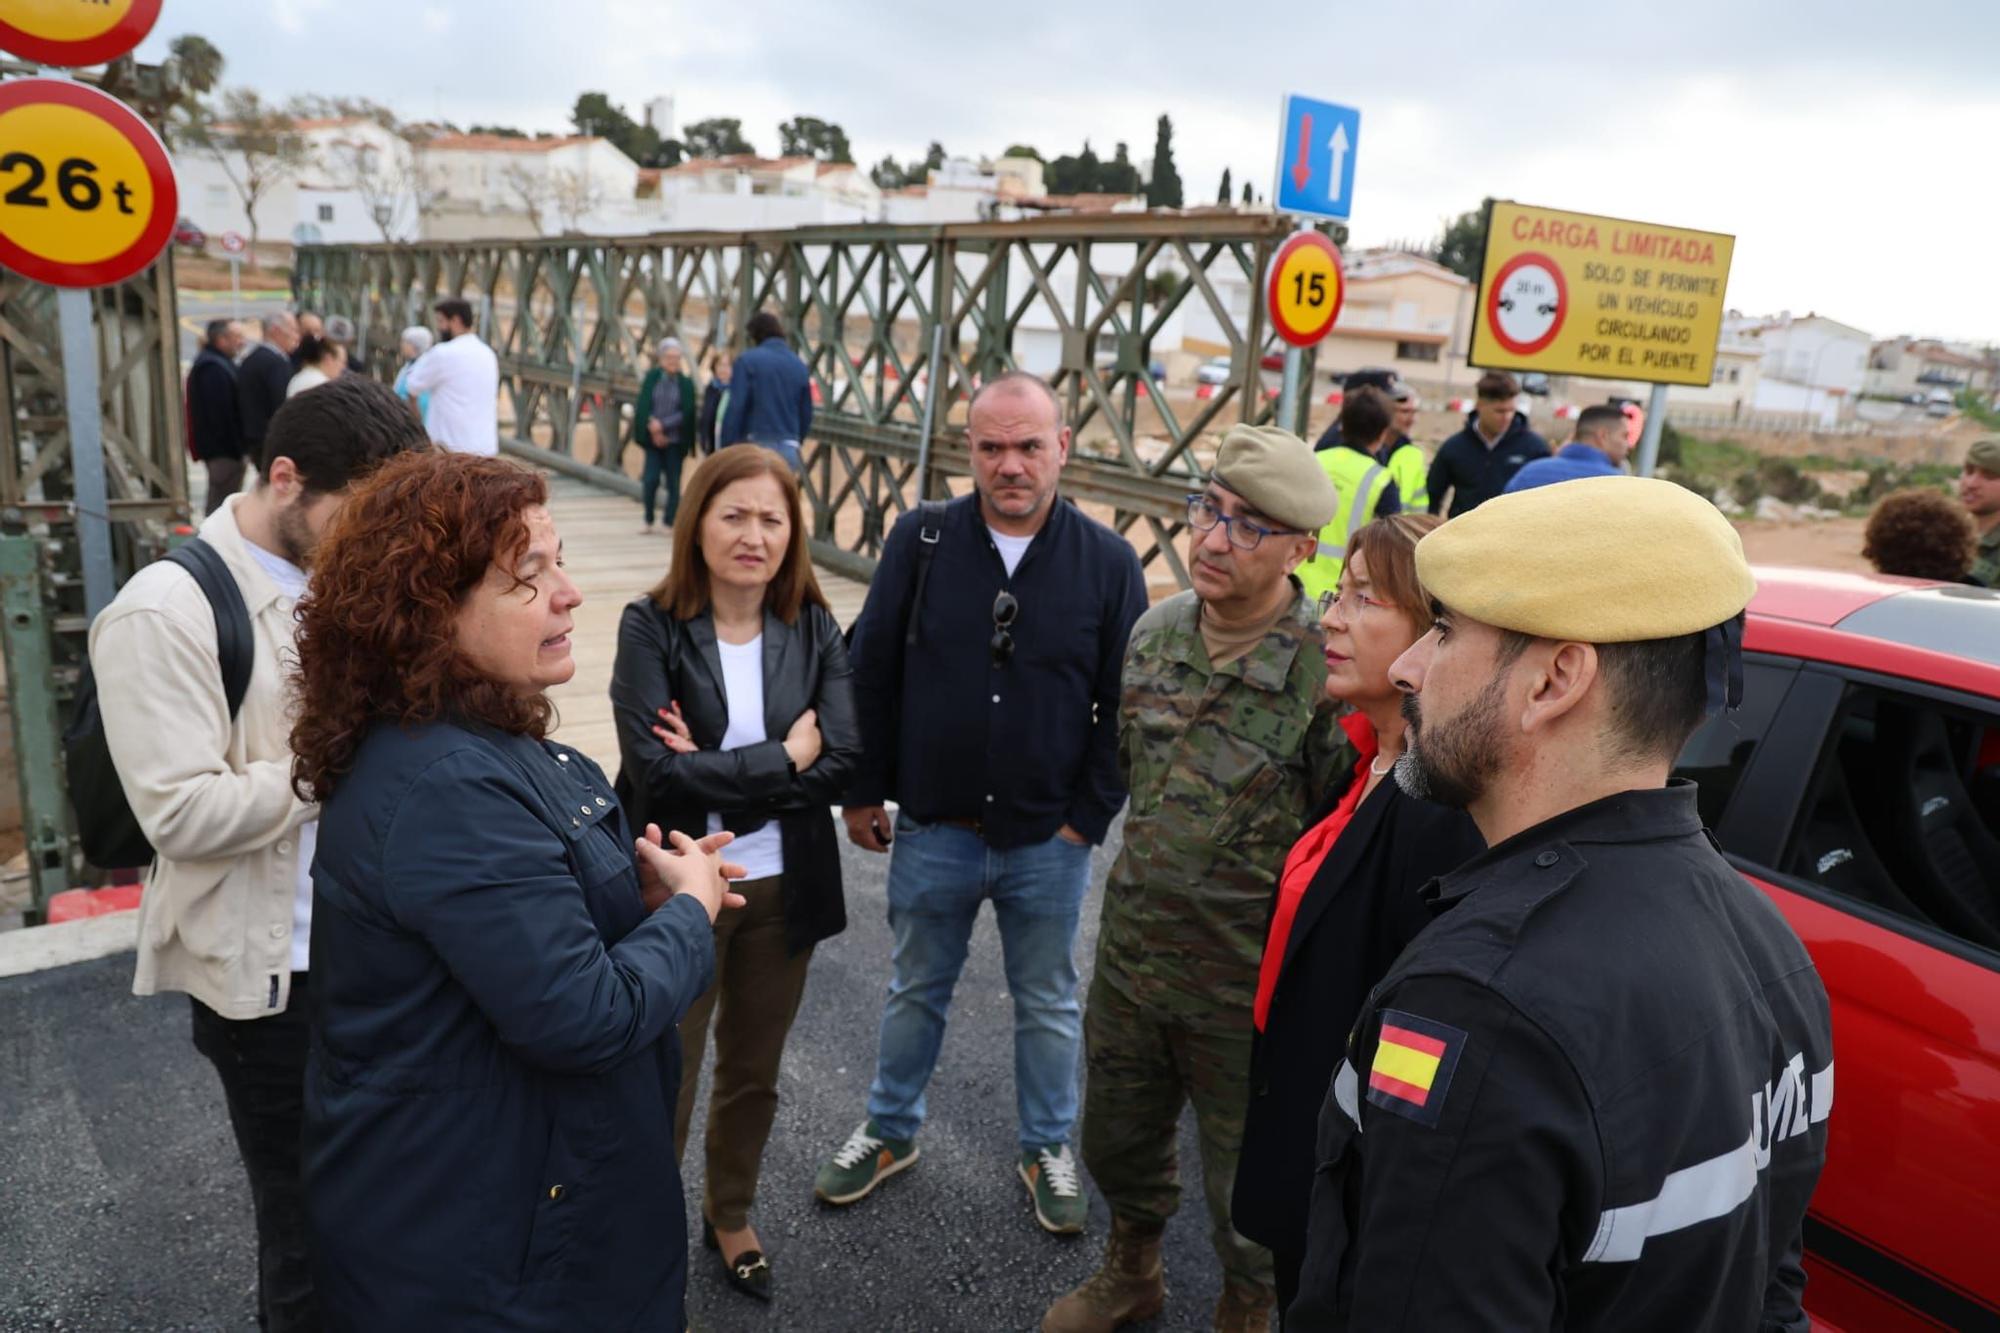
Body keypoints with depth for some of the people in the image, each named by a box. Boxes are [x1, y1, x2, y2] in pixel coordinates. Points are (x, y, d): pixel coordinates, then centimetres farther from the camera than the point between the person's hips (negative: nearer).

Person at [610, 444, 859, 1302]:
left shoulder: (813, 628, -3)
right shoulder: (651, 628, -13)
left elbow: (841, 759, -13)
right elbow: (656, 771, -23)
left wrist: (717, 771, -21)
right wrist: (781, 760, -18)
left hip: (784, 890, 3)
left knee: (754, 1074, 21)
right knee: (664, 1084, 13)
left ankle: (731, 1215, 47)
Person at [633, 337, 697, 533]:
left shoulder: (686, 383, 0)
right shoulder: (651, 378, 3)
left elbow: (686, 413, -6)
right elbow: (642, 407, -1)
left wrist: (662, 424, -14)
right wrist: (653, 429, -11)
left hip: (674, 441, 0)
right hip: (652, 439, 0)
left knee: (673, 483, 0)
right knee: (650, 479, -6)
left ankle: (669, 521, 12)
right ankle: (649, 521, 11)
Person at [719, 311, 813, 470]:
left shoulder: (748, 360, -3)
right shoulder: (799, 366, 12)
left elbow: (736, 408, -9)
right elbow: (806, 414, 15)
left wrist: (727, 448, -6)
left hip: (756, 446, -5)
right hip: (789, 449, 5)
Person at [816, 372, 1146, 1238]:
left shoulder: (1108, 562, -8)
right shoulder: (921, 539, -7)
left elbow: (1125, 705, -3)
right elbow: (871, 673, 0)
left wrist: (1090, 816, -6)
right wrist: (864, 791, 1)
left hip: (1049, 842, 0)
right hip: (932, 832, 1)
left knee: (1049, 1005, 18)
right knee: (915, 992, 21)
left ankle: (1049, 1148, 41)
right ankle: (890, 1132, 43)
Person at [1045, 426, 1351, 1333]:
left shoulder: (1329, 672, -21)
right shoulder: (1154, 632, -3)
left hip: (1247, 986, -5)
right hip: (1131, 954, 6)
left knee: (1246, 1188, 17)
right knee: (1118, 1143, 26)